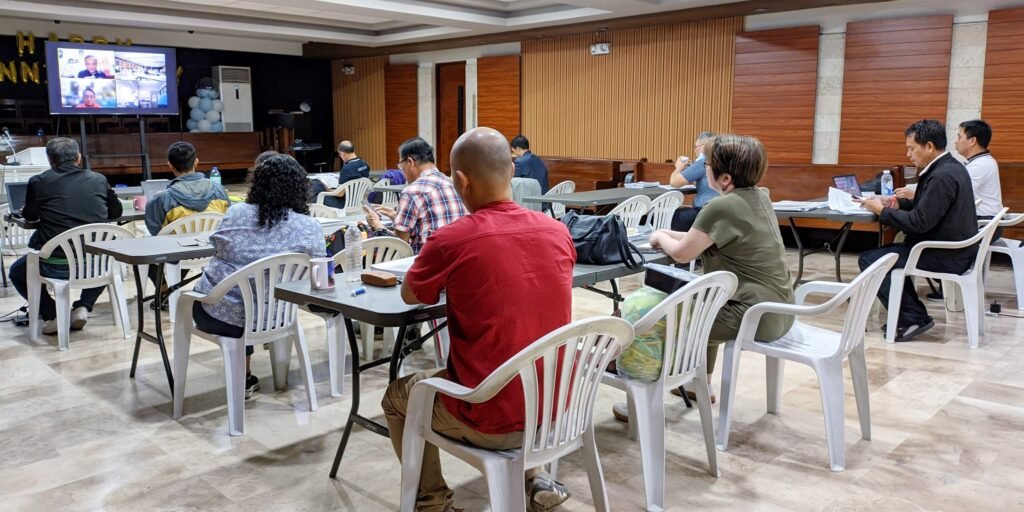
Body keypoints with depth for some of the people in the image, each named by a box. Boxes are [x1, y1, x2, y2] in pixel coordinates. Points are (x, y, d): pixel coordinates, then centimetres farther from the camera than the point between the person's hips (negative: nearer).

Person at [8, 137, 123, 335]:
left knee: (17, 272, 29)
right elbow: (116, 212, 20)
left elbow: (30, 216, 16)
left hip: (55, 265, -2)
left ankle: (52, 315, 12)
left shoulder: (38, 182, -1)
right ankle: (83, 307, 16)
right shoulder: (99, 180, 6)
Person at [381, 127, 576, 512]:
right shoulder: (558, 232, -3)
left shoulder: (450, 240, -17)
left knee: (397, 396, 24)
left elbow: (409, 295, 4)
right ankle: (536, 478, 31)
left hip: (489, 419, -5)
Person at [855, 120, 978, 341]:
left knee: (869, 259, -9)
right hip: (953, 248, 10)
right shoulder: (950, 167, 9)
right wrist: (898, 203, 5)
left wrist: (882, 210, -14)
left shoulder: (942, 176, -23)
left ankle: (913, 318, -4)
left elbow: (920, 222, -26)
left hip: (946, 256, -10)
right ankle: (913, 315, 22)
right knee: (889, 251, 25)